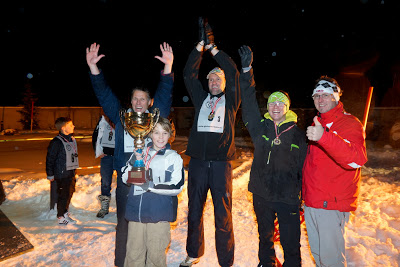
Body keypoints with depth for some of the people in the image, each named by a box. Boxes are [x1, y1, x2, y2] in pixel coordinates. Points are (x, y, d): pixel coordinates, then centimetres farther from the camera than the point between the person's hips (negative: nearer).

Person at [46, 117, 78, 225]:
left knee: (70, 192, 17)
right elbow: (50, 158, -13)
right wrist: (50, 174, -9)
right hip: (61, 174, -8)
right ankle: (61, 217, 14)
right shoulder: (56, 142, -16)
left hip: (70, 173, 8)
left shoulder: (72, 139, 9)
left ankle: (65, 213, 34)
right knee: (63, 195, -1)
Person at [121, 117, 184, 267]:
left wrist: (149, 185, -17)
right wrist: (136, 164, -8)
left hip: (159, 215, -3)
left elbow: (177, 187, -8)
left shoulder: (174, 157, 0)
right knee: (133, 254, 12)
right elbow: (125, 178, 11)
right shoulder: (140, 153, 10)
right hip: (136, 212, 3)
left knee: (155, 255, 6)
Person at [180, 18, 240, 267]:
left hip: (221, 162, -3)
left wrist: (212, 47, -2)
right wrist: (201, 45, 2)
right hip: (198, 160, 3)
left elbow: (233, 72, -2)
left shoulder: (231, 100, 9)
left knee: (223, 214, 2)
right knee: (194, 210, 13)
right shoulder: (201, 98, 15)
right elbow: (189, 74, 8)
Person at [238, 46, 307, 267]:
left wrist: (304, 199, 1)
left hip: (288, 197, -2)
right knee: (265, 235, 22)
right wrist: (246, 69, -14)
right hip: (262, 194, 2)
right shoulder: (260, 127, 0)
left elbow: (303, 169, 1)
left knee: (291, 243, 5)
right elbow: (249, 103, -7)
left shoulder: (298, 134, -2)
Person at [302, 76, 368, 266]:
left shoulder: (349, 123, -11)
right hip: (311, 201, 7)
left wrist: (324, 137, -44)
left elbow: (357, 160, -30)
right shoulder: (317, 124, 14)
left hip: (332, 204, -7)